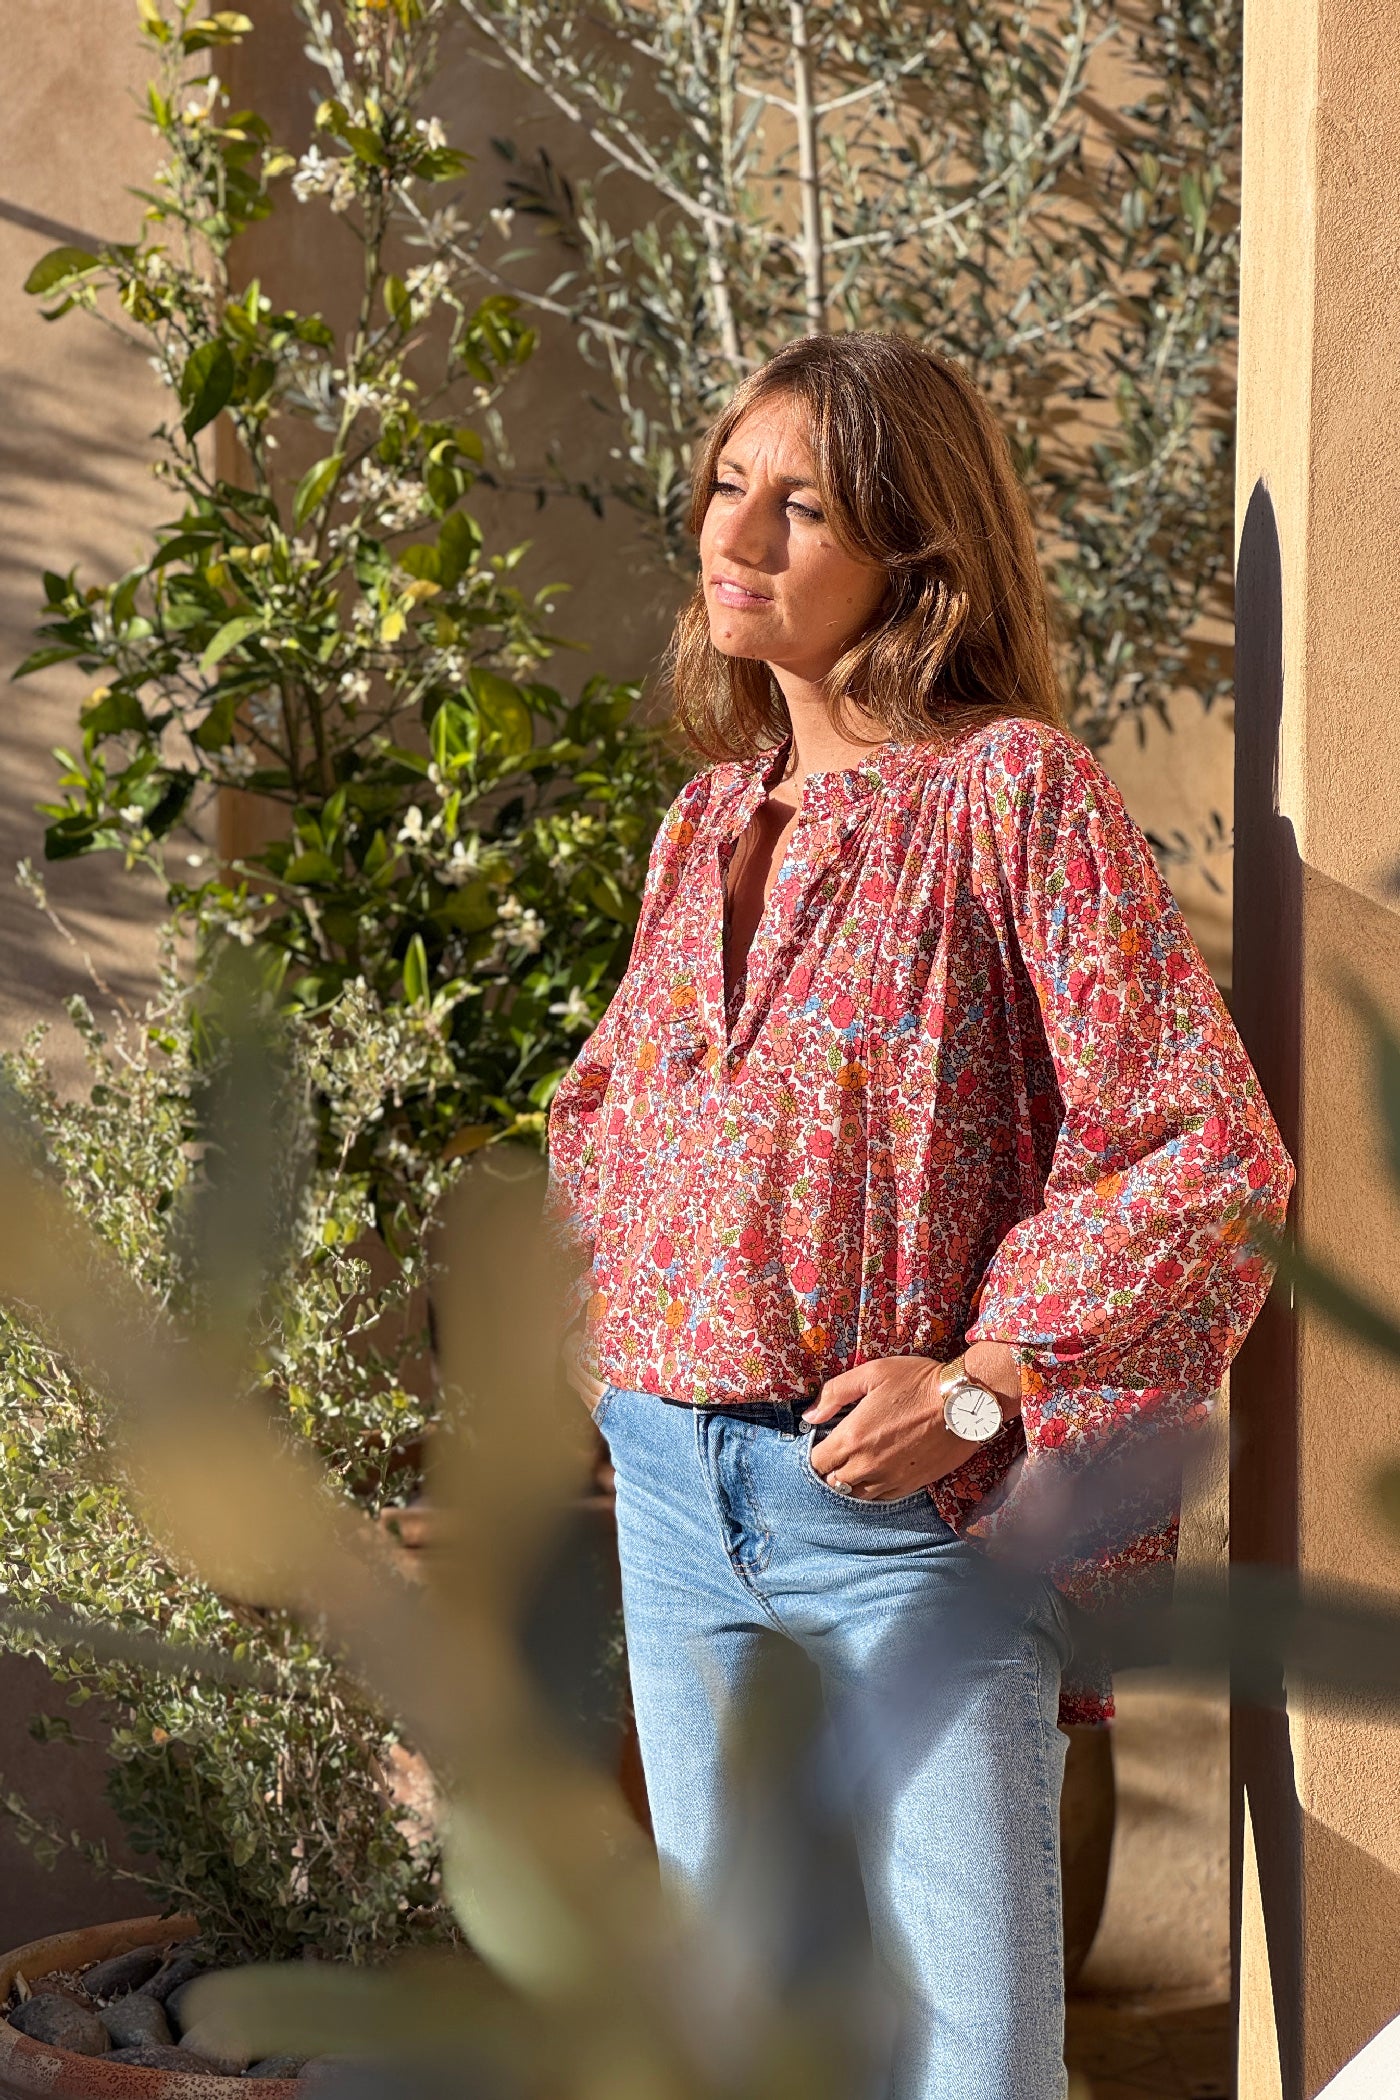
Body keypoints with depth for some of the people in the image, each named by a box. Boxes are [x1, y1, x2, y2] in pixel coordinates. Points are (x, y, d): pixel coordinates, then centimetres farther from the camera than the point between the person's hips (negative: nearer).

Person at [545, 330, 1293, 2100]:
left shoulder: (1012, 792, -10)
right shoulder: (707, 819, 10)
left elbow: (1208, 1152, -15)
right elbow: (608, 1106, 26)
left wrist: (982, 1388, -19)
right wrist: (607, 1311, 10)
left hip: (915, 1510, -6)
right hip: (680, 1496, 6)